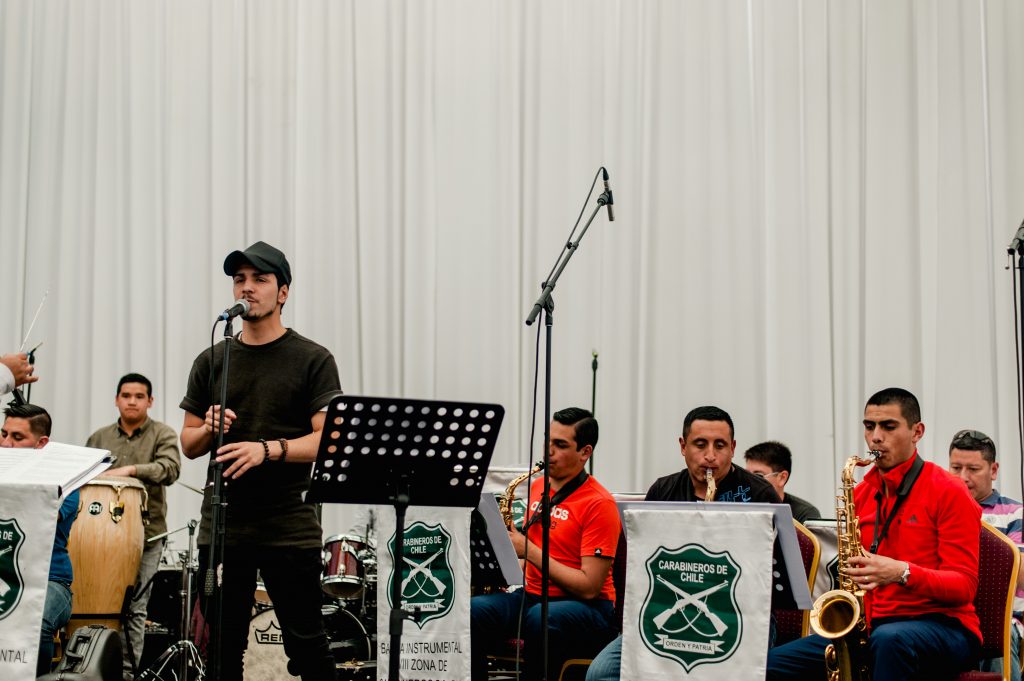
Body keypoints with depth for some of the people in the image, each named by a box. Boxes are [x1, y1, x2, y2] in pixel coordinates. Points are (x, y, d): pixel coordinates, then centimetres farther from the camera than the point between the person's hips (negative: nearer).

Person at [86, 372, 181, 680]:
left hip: (145, 536, -3)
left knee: (134, 609, -3)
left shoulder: (163, 434, 2)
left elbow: (170, 469, -15)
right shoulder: (99, 438, 13)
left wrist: (130, 470, -28)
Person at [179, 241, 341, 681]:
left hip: (289, 526, -3)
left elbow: (326, 441, -9)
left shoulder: (313, 360, 0)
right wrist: (209, 429, -10)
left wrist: (267, 449, -24)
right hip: (222, 525, 4)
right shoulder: (212, 361, 11)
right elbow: (188, 444, 13)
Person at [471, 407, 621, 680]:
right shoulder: (537, 487, 11)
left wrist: (530, 551, -16)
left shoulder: (599, 504, -11)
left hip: (587, 608, -6)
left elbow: (589, 587, -16)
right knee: (474, 611, -24)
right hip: (532, 595, 6)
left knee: (541, 618, -39)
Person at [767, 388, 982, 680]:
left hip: (941, 627, -5)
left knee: (889, 638, -41)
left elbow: (964, 585, -9)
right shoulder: (860, 494, 12)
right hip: (869, 628, 5)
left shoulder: (949, 492, -5)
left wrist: (903, 573, -26)